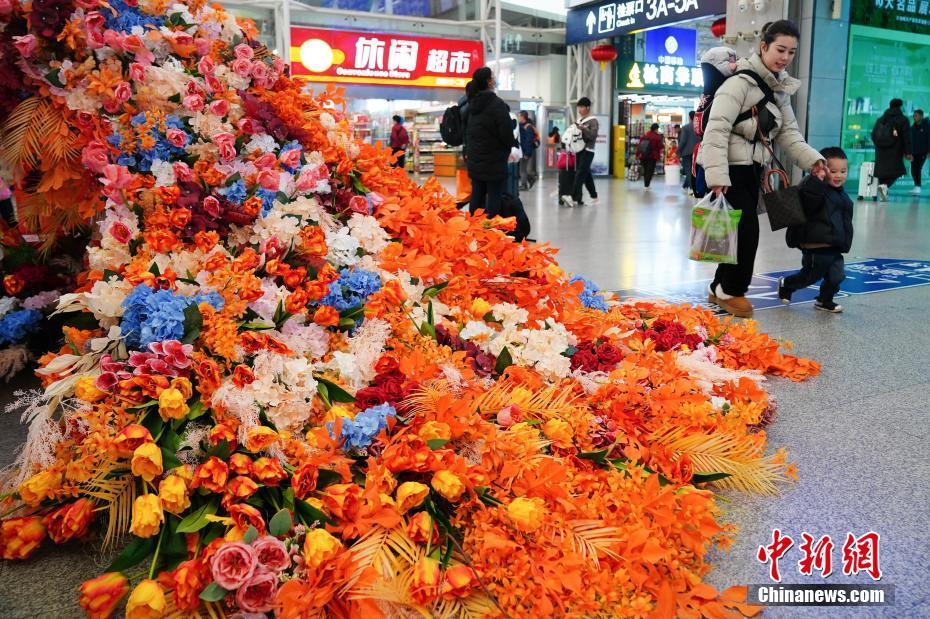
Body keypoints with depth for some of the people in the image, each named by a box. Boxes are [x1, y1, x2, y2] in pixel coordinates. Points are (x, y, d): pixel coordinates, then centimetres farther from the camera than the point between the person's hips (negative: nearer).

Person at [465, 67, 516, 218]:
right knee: (494, 199, -5)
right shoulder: (497, 104, -14)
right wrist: (510, 145, 3)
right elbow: (507, 132, -17)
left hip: (475, 160, 8)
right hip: (494, 161, -7)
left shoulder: (473, 103, 10)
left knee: (477, 197, 12)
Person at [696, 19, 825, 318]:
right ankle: (731, 291, 8)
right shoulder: (741, 81, -15)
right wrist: (717, 175, -30)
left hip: (752, 167, 9)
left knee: (744, 228, 10)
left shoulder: (781, 88, 13)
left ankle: (720, 288, 23)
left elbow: (788, 131, 14)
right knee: (747, 228, -9)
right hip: (730, 167, -8)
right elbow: (717, 129, -22)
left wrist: (810, 158, -3)